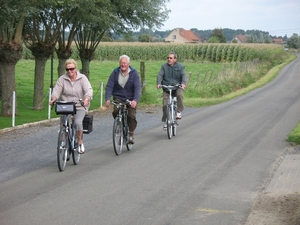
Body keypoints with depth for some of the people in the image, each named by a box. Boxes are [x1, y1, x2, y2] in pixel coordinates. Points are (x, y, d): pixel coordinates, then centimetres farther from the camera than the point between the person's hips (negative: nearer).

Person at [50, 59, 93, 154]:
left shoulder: (82, 78, -1)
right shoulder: (62, 79, 3)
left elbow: (89, 90, -13)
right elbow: (56, 90, -5)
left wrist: (86, 99, -34)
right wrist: (53, 99, -27)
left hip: (80, 107, -2)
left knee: (78, 122, -25)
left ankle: (80, 142, -3)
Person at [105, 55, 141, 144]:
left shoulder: (134, 73, -9)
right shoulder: (115, 72, -4)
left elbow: (137, 88, -18)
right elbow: (109, 86, -9)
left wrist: (135, 100, -34)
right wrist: (107, 99, -25)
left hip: (131, 99, -1)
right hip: (118, 97, 1)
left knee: (132, 116, -16)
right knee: (116, 111, -24)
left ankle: (131, 135, 0)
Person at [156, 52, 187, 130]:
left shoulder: (180, 66, 4)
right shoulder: (164, 66, 6)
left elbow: (183, 75, -9)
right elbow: (160, 75, -5)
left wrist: (183, 83, -30)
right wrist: (158, 83, -25)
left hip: (177, 87, -1)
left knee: (180, 95, -34)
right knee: (165, 105, -8)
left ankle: (179, 112, -16)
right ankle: (165, 121, 8)